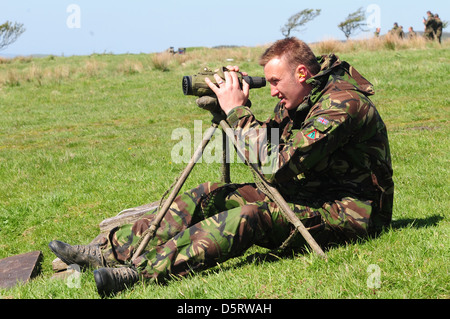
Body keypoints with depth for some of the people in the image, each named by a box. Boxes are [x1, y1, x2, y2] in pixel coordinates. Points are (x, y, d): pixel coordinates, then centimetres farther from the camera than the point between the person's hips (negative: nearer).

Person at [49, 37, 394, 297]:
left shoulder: (343, 103, -22)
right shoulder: (298, 100, 8)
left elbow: (278, 165, -29)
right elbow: (267, 148, 14)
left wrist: (237, 110, -21)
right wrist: (233, 106, -1)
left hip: (350, 210, -9)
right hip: (310, 194, 9)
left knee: (252, 216, -33)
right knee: (211, 196, -2)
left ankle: (144, 272, -43)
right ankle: (110, 251, -7)